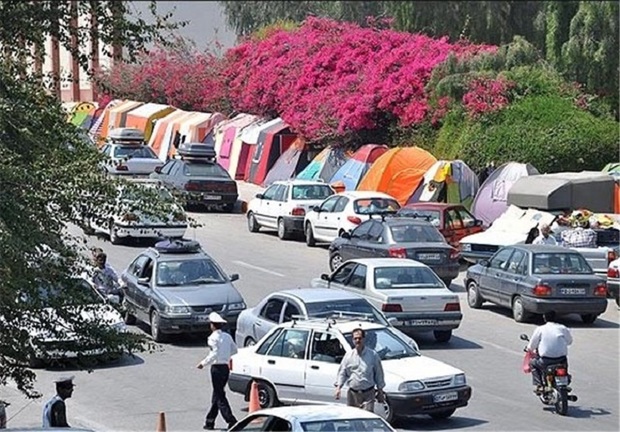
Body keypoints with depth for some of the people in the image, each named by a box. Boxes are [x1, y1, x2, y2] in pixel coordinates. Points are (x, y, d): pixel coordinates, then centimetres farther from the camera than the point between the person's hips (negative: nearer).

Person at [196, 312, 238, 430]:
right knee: (217, 395, 16)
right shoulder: (227, 336, 8)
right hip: (225, 367, 8)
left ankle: (231, 421, -12)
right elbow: (234, 350, 15)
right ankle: (210, 421, 23)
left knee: (220, 397, -4)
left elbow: (214, 354, -21)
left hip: (217, 368, -8)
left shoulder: (213, 337, -13)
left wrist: (203, 363, -12)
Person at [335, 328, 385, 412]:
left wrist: (380, 391, 5)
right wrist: (338, 387, -7)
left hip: (368, 393, -3)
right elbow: (342, 372, 7)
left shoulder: (372, 355, 2)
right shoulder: (348, 355, 6)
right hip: (353, 393, 3)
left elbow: (379, 373, 6)